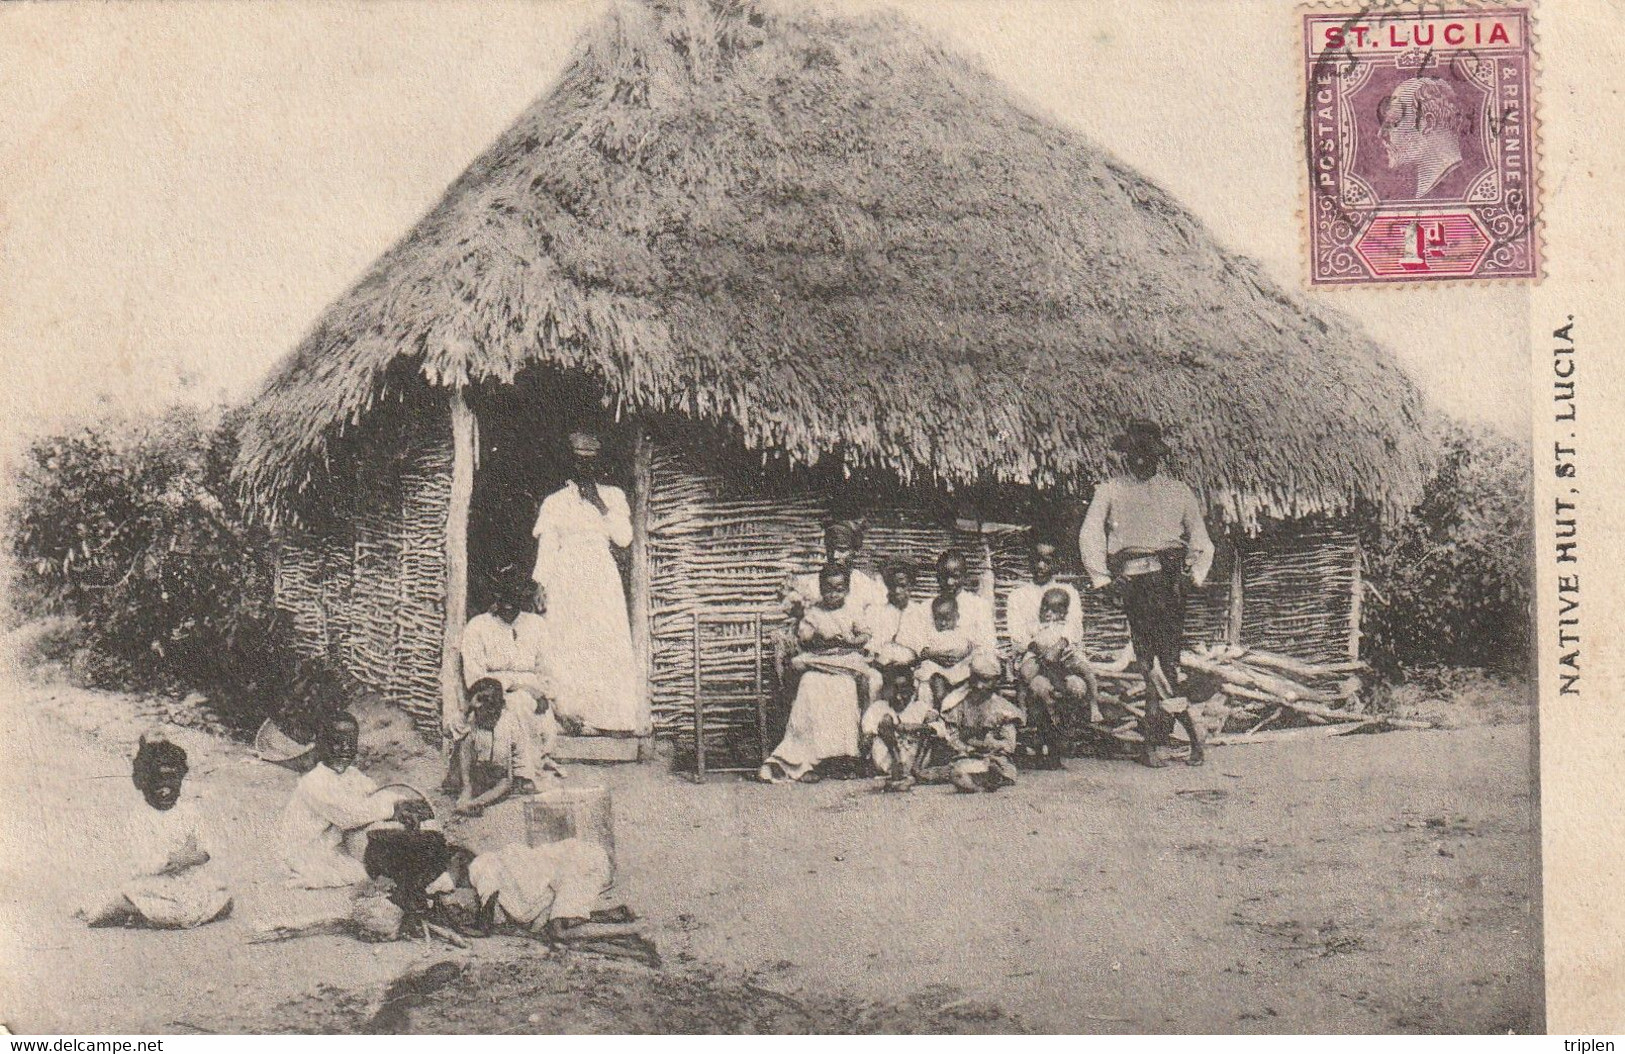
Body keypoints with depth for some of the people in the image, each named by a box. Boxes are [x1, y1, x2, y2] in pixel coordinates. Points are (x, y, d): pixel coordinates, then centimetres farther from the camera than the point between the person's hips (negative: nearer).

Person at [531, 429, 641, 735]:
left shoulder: (613, 496, 14)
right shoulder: (555, 502, 11)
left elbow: (624, 538, 3)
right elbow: (547, 548, 7)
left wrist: (601, 507, -4)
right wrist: (540, 585, -3)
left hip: (603, 580, 1)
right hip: (567, 581, -1)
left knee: (608, 641, -9)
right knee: (570, 645, -9)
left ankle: (611, 716, -10)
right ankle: (579, 716, -10)